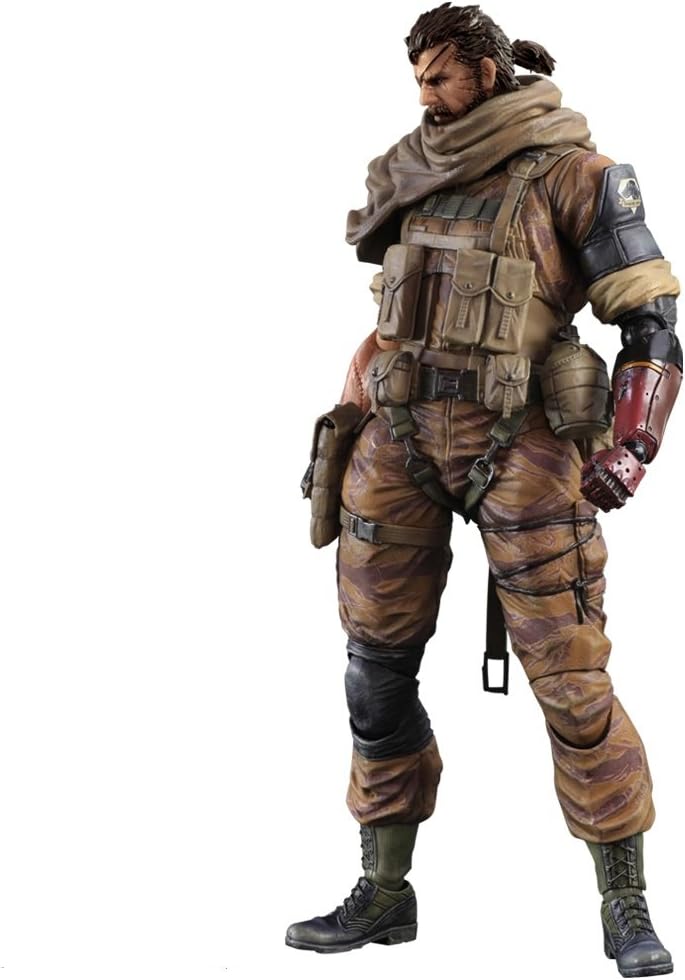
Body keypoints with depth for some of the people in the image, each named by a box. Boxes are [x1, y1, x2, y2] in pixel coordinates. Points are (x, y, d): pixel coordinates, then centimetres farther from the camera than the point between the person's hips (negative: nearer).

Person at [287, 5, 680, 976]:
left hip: (519, 441, -6)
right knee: (376, 667, 5)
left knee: (570, 674, -5)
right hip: (403, 436, 6)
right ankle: (384, 894, 16)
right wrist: (352, 420, 18)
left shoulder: (575, 175, -5)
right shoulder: (415, 174, 12)